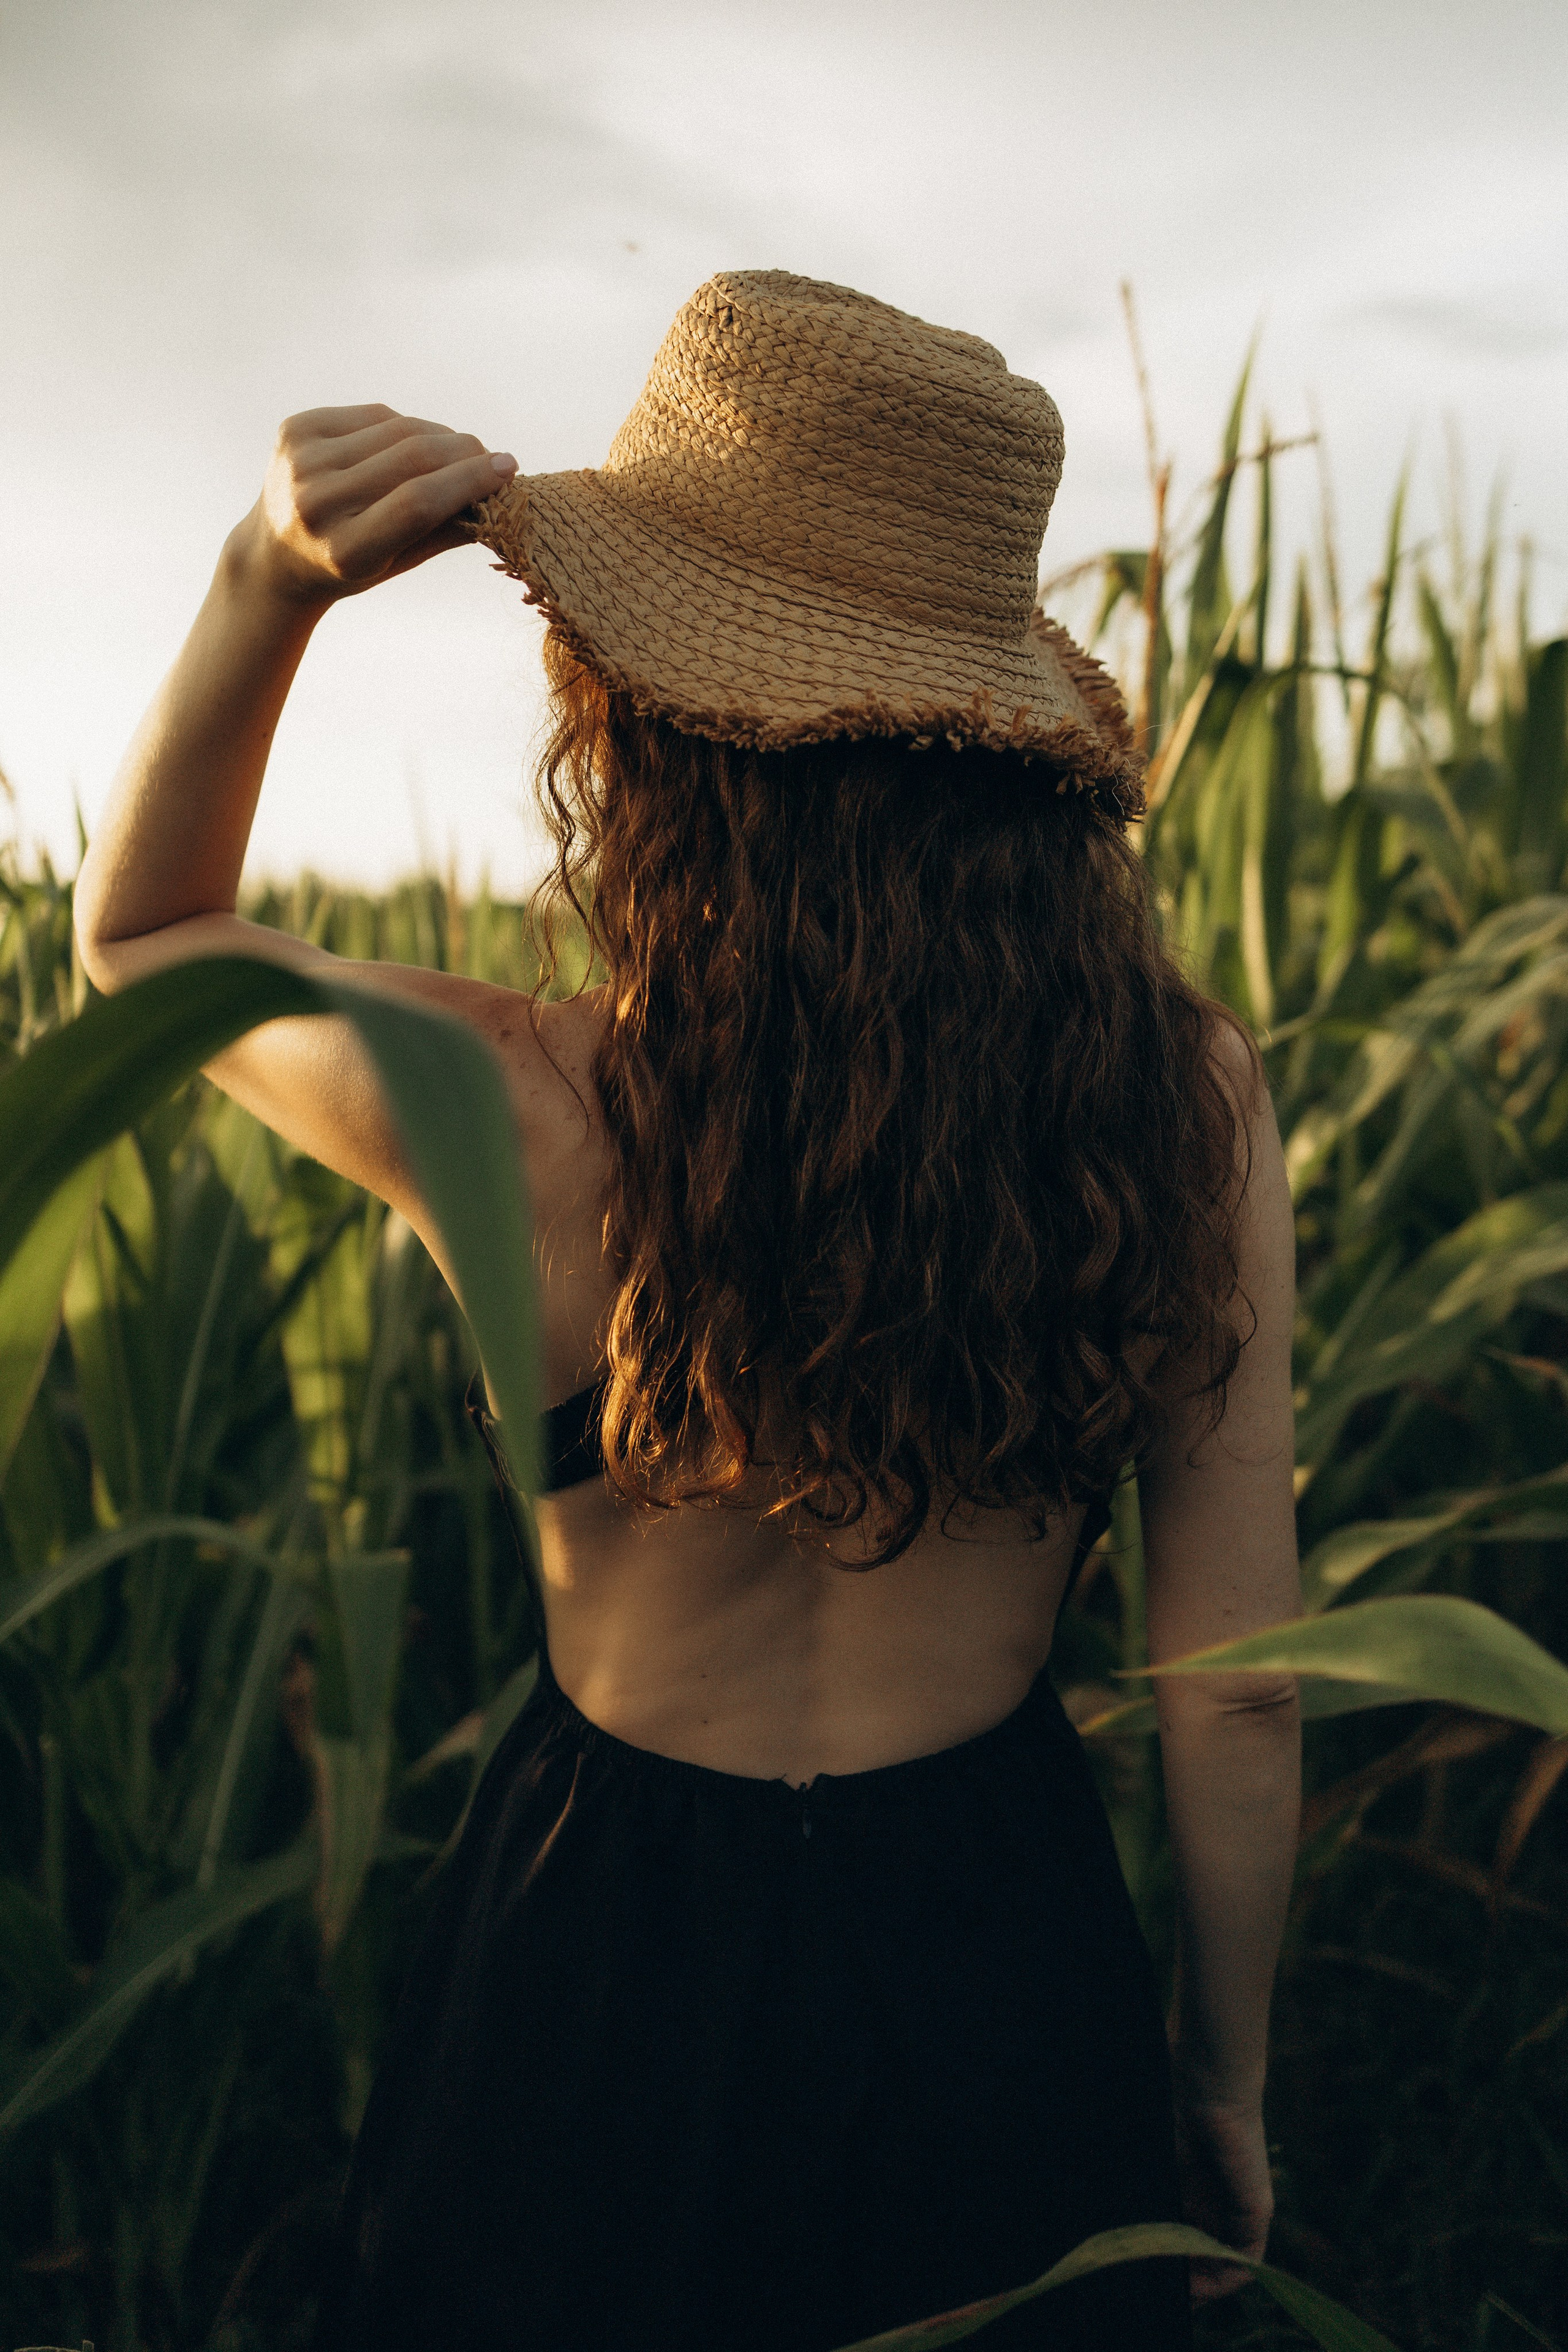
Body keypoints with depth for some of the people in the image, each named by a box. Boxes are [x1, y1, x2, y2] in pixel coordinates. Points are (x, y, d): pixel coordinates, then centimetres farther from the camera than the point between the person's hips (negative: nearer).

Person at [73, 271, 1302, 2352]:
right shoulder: (1190, 1098, -18)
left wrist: (269, 583, -18)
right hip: (1007, 1965, 2)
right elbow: (1237, 1691, -9)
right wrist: (1225, 2082, 8)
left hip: (614, 1964, -1)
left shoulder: (506, 1111, -24)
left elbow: (136, 938, -1)